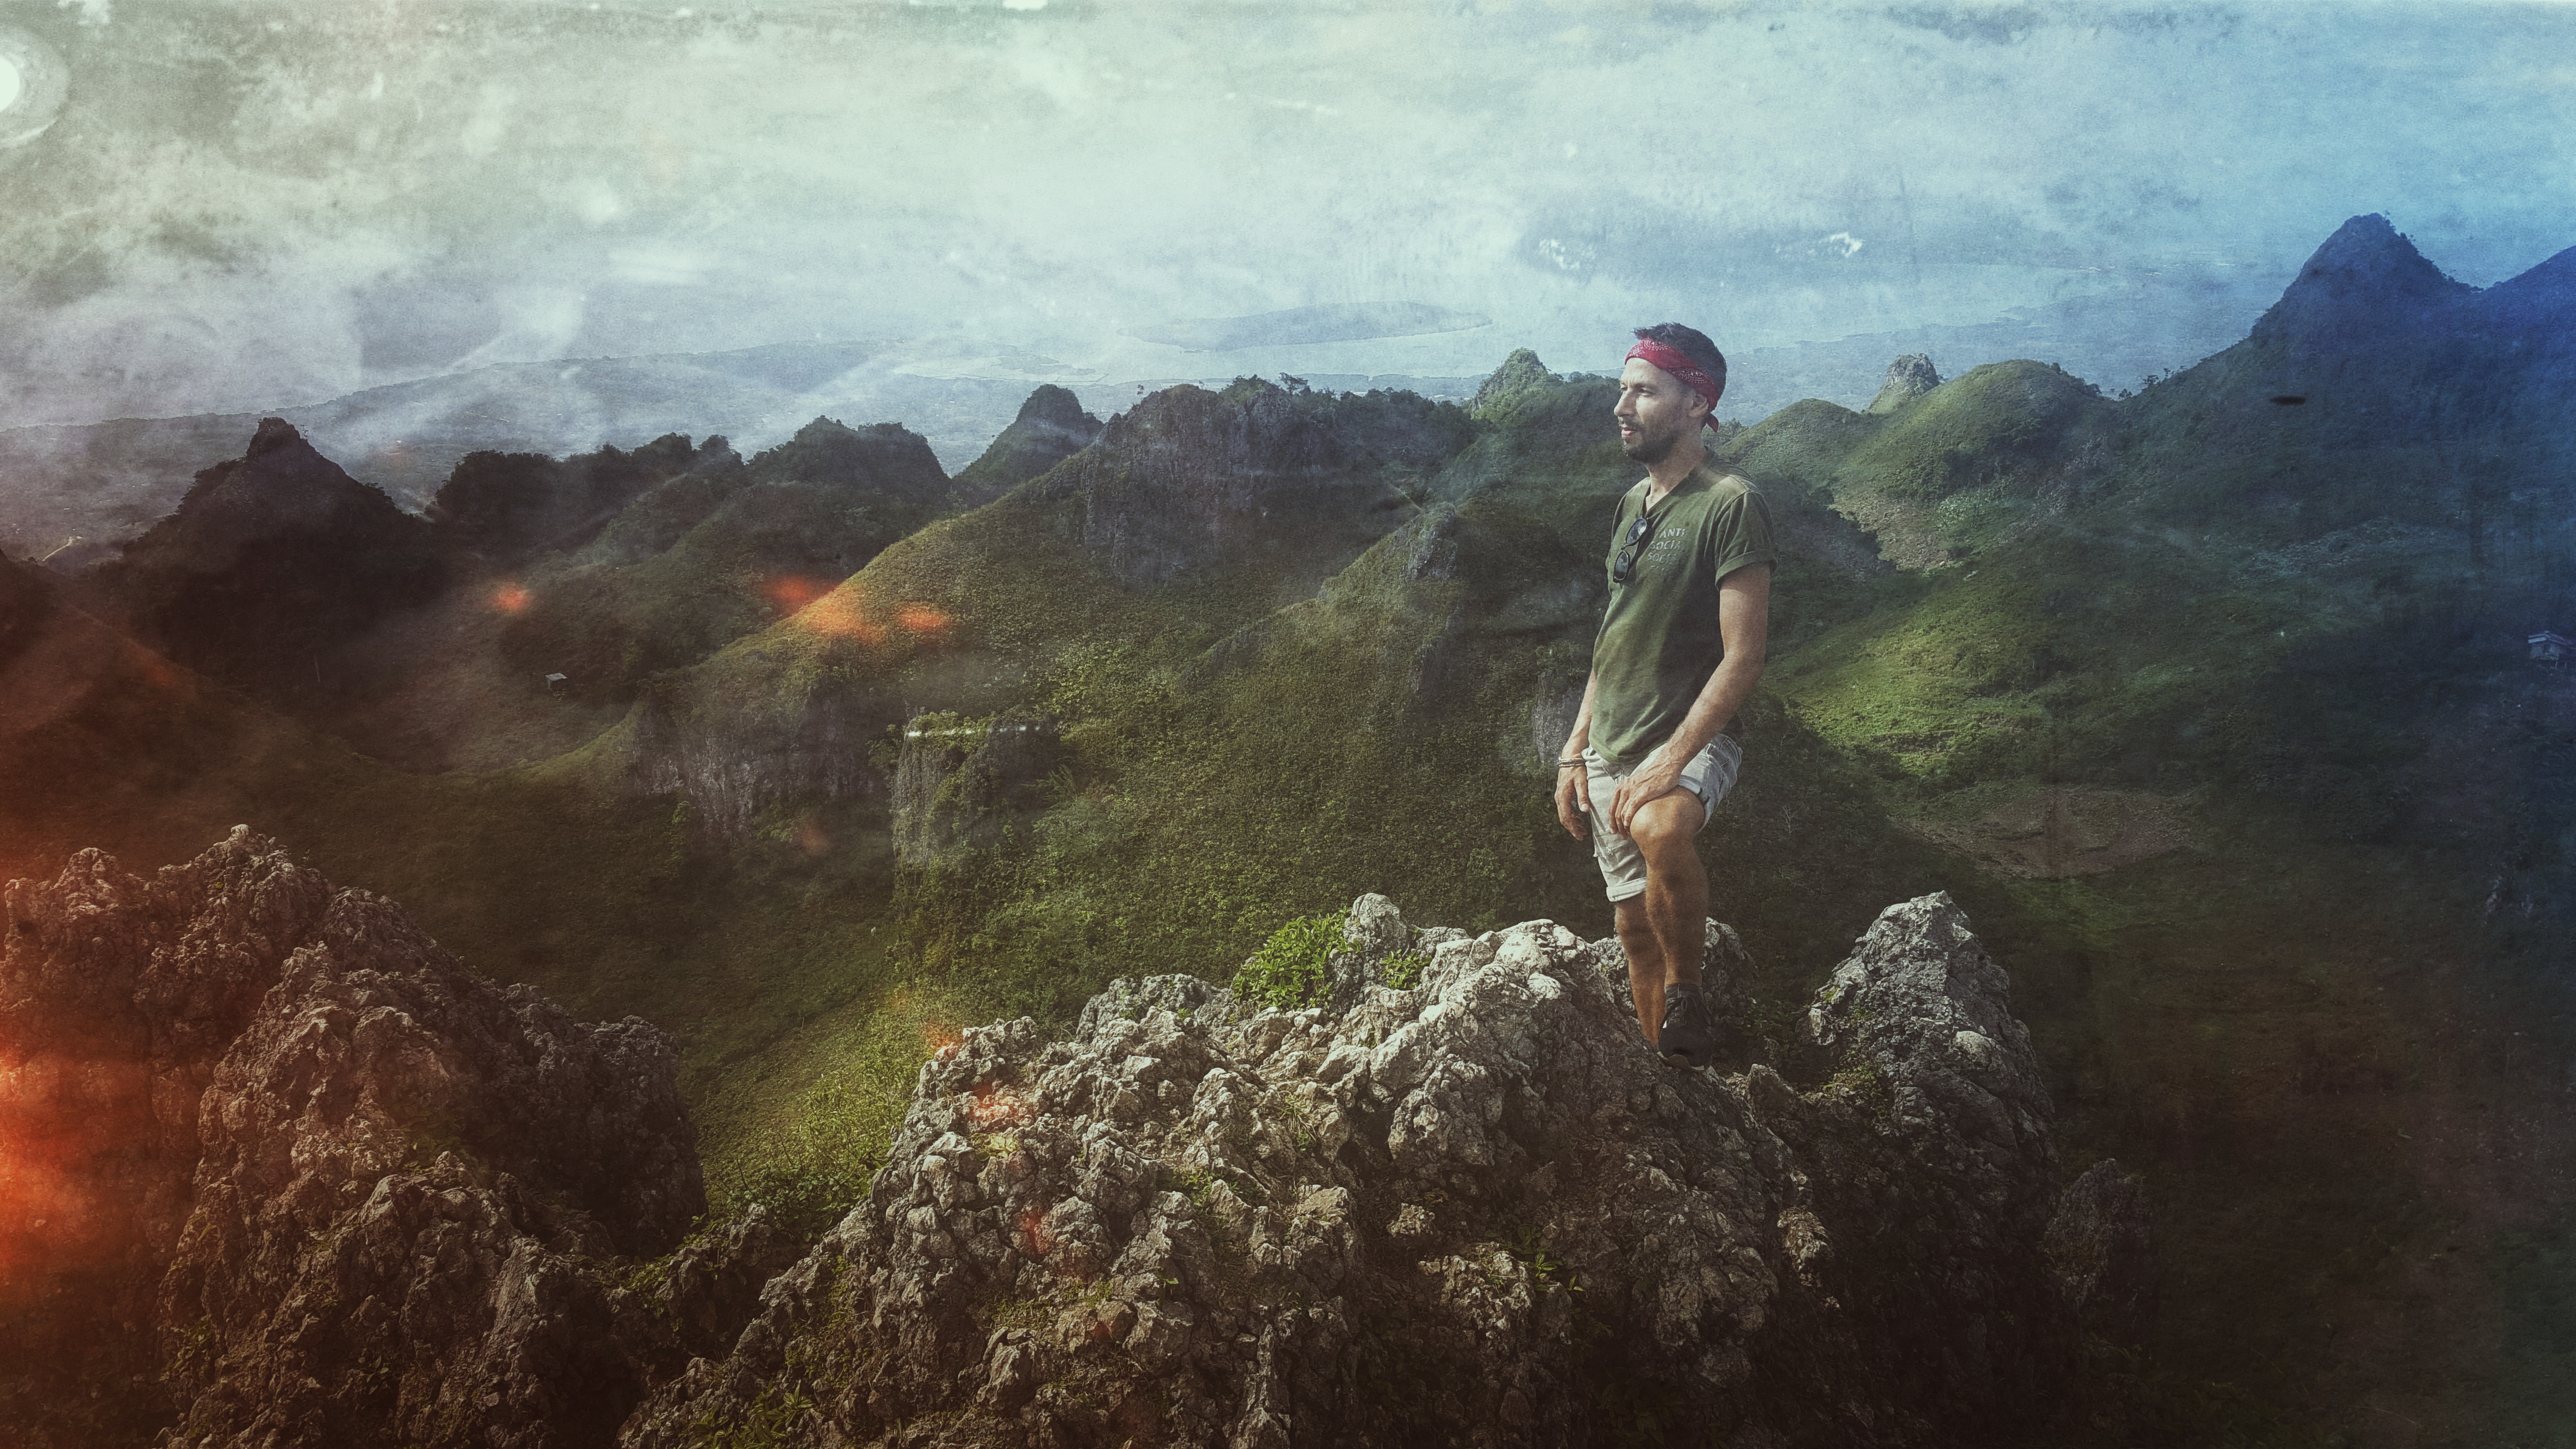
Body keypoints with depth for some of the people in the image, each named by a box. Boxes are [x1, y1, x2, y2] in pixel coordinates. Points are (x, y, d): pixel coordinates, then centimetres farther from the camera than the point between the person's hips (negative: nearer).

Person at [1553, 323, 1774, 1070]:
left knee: (1659, 828, -39)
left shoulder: (1731, 506, -12)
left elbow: (1742, 657, -17)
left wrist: (1670, 760, -25)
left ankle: (1690, 996, -18)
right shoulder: (1633, 503, 13)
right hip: (1611, 749, 8)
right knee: (1636, 931, 8)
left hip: (1692, 737, -8)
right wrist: (1575, 753, 13)